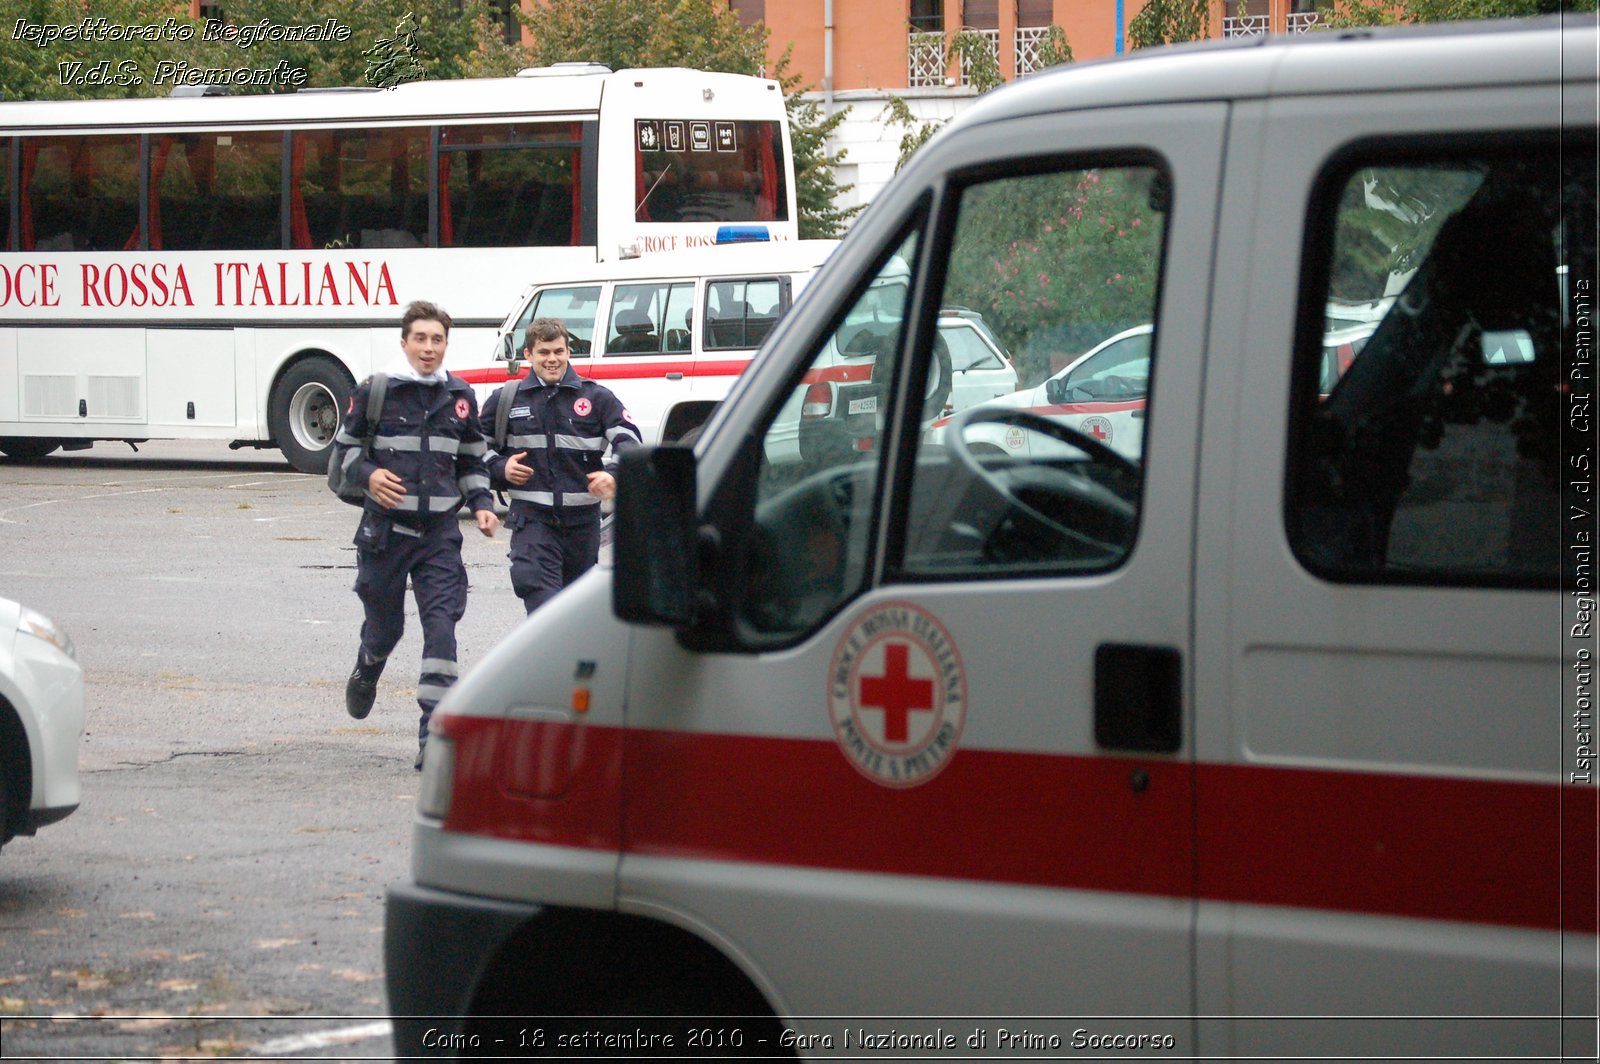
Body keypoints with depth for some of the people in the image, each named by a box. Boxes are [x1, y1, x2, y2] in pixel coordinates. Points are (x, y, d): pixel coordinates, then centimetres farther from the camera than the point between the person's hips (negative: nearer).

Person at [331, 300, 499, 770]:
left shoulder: (460, 396, 7)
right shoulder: (374, 393, -2)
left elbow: (472, 460, 19)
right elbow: (344, 446, 8)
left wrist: (482, 504, 5)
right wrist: (367, 474, -12)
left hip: (440, 532, 1)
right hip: (386, 528, -1)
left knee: (441, 626, -13)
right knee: (384, 624, 13)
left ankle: (434, 735, -13)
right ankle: (365, 674, 50)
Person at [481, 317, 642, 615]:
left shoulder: (597, 398, 2)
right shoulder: (506, 399, 5)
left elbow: (629, 443, -5)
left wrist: (615, 476, -25)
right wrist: (500, 468, -6)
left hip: (583, 519, 1)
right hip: (532, 517, -1)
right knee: (537, 589, -22)